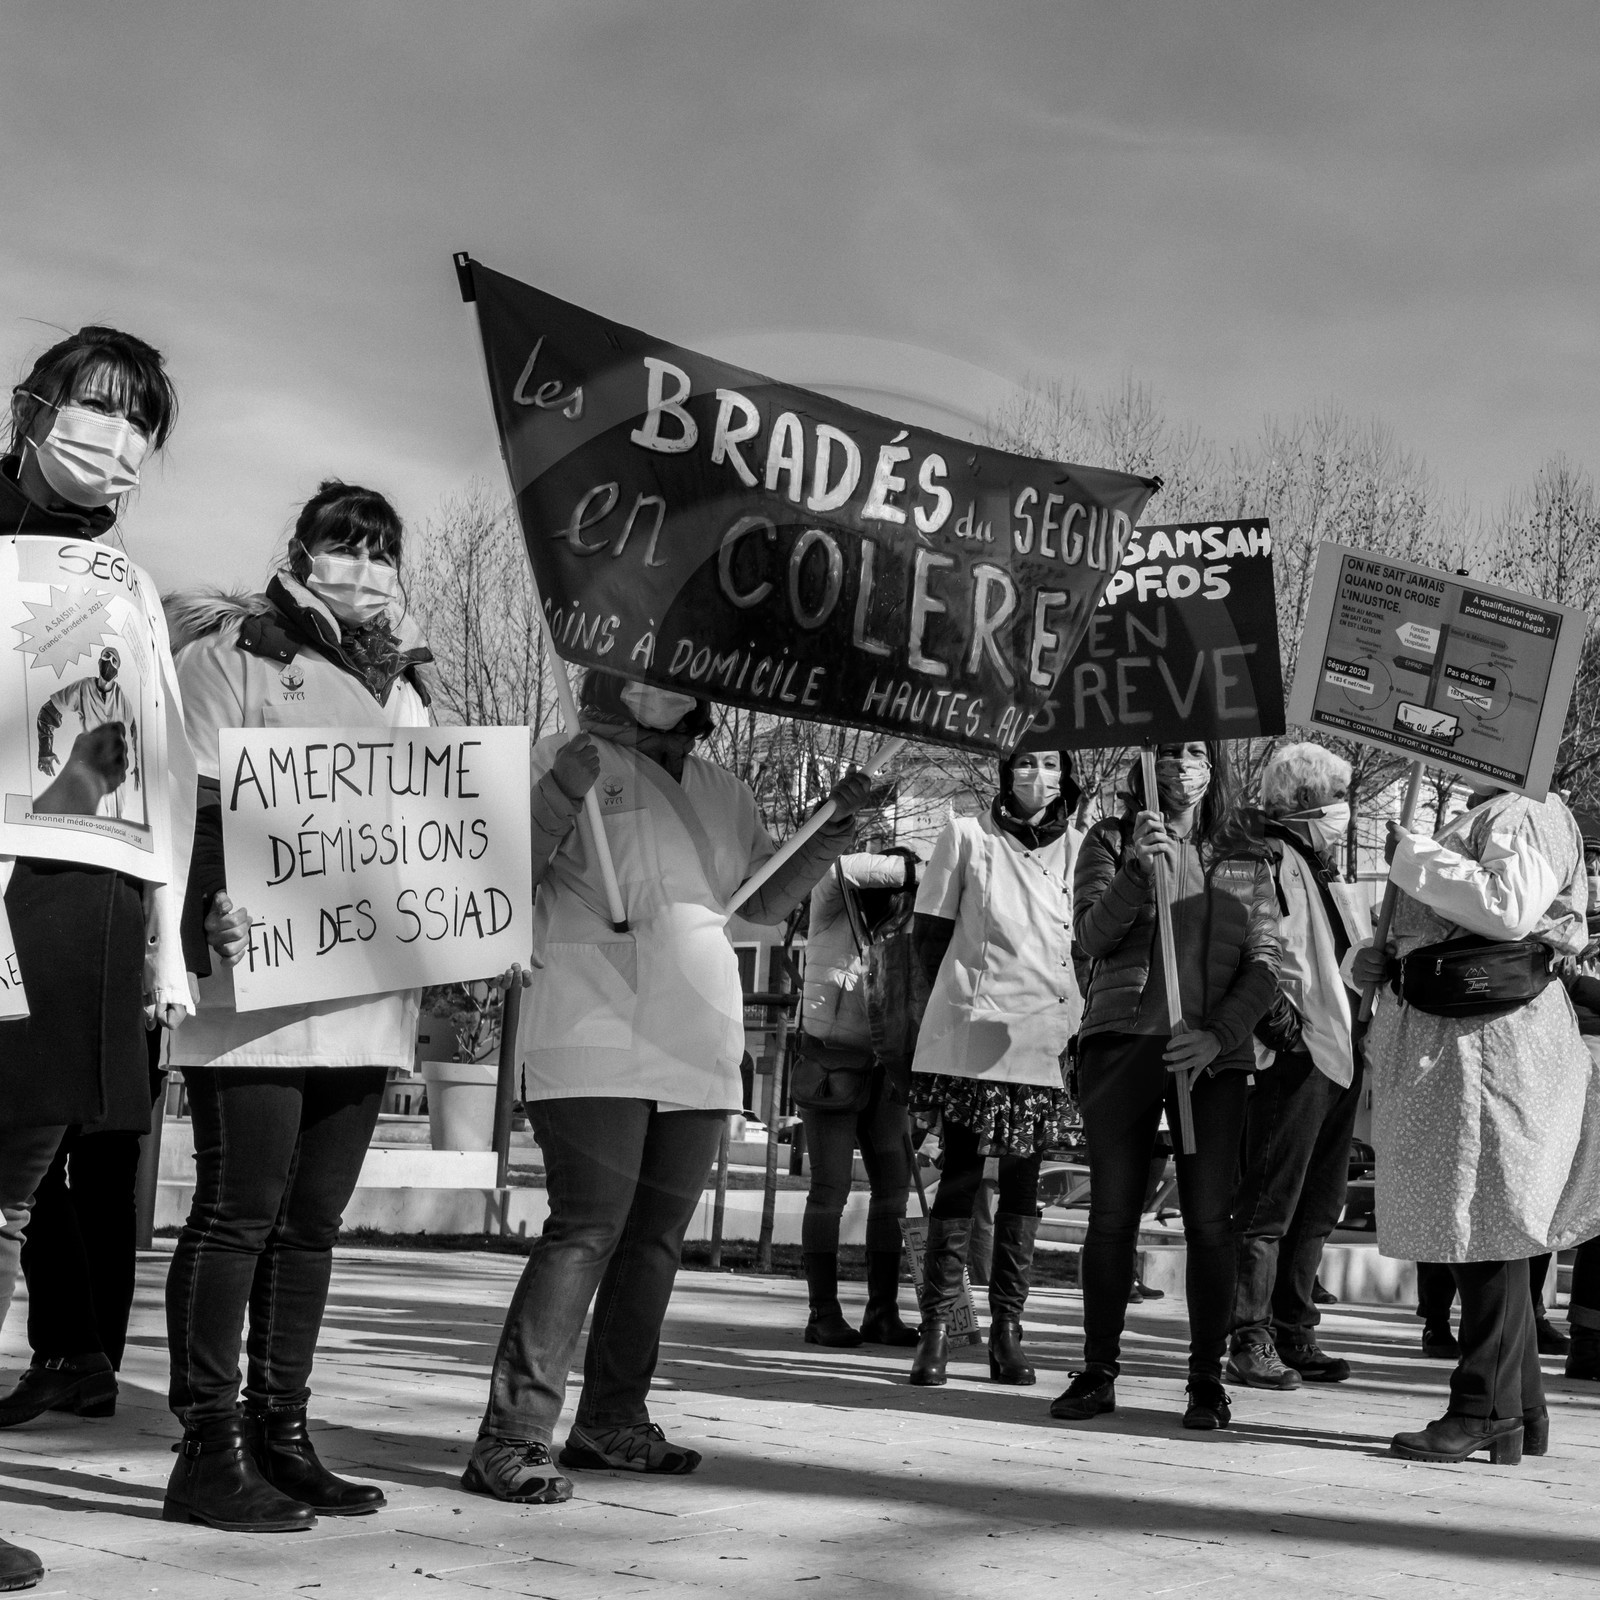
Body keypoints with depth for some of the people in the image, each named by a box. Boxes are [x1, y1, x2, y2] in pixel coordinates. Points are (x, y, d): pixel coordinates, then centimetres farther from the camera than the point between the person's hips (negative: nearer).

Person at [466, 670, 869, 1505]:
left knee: (656, 1239, 10)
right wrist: (558, 799, -21)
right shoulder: (569, 759, 0)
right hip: (597, 1039, -7)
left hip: (695, 1051, 7)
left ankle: (613, 1421, 20)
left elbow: (765, 900, 25)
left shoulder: (722, 791, 18)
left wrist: (834, 828, 14)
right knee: (587, 1230, -14)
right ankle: (512, 1436, -13)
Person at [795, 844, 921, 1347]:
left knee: (895, 1184, -2)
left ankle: (883, 1312, 1)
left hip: (882, 1070, 5)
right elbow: (838, 870, -25)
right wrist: (911, 871, -23)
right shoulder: (832, 911, -4)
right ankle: (823, 1314, -2)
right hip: (831, 1064, -5)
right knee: (831, 1189, -7)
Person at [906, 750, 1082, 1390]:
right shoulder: (966, 834, 5)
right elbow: (930, 932, 8)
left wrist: (1071, 1015, 5)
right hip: (971, 1040, -2)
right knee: (959, 1179, -3)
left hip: (1044, 1042, 2)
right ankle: (936, 1327, 1)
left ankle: (1007, 1328, 10)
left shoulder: (1079, 847, 11)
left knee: (1022, 1186, 5)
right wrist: (965, 999, 4)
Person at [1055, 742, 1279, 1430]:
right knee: (1111, 1212, 1)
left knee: (1209, 1217, -2)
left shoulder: (1246, 858, 13)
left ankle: (1207, 1378, 6)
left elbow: (1264, 963, 6)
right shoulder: (1111, 842, 10)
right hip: (1121, 1041, 0)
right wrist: (1138, 867, -19)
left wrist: (1219, 1033, -10)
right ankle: (1098, 1372, 10)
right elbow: (1093, 938, -4)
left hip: (1213, 1055, 1)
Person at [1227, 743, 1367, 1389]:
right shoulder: (1270, 860, -8)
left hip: (1339, 1054, 10)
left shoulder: (1317, 871, 22)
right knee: (1269, 1207, -5)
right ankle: (1251, 1341, -1)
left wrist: (1362, 1034, 21)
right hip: (1296, 1054, -10)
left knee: (1318, 1207, 13)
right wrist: (1282, 1021, -24)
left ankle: (1294, 1333, 20)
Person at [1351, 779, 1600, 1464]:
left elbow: (1507, 909, -24)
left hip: (1495, 1043, -9)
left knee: (1488, 1224, -6)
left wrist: (1410, 855, -13)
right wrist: (1369, 959, 6)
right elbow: (1420, 938, 28)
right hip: (1437, 1043, 10)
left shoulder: (1530, 818, -6)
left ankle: (1487, 1413, -1)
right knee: (1471, 1228, 11)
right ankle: (1522, 1411, 19)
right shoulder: (1466, 825, 22)